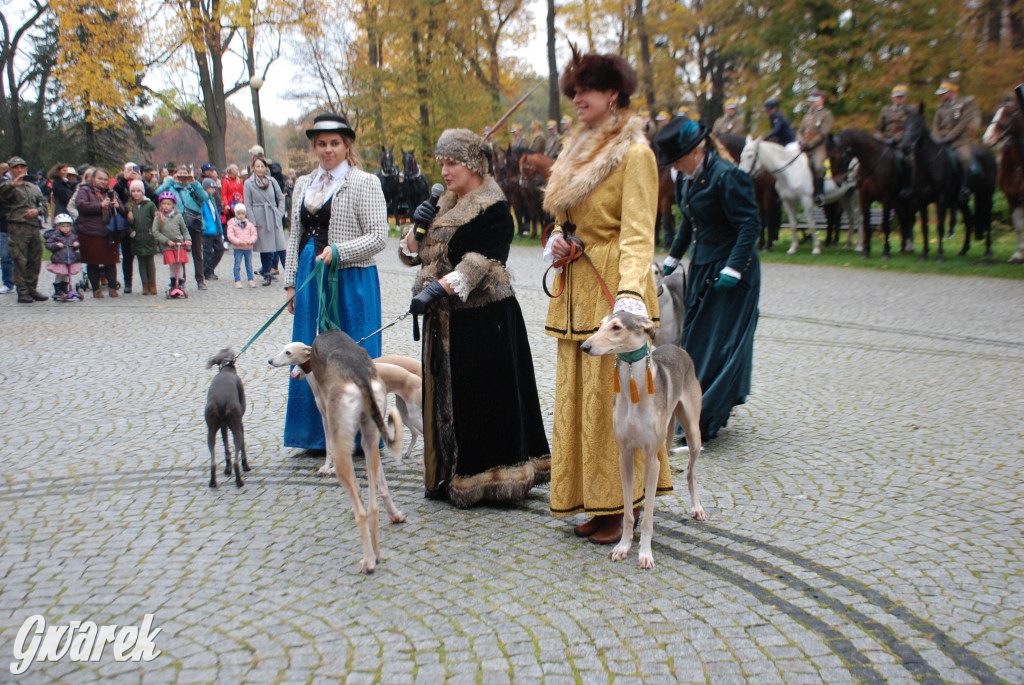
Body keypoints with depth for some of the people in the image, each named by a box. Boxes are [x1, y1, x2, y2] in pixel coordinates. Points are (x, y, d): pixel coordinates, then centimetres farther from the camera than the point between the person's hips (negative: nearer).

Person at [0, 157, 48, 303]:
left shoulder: (34, 187, 21)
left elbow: (43, 204, 19)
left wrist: (37, 211, -3)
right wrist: (13, 184, -40)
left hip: (34, 226, 6)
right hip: (17, 227, -6)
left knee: (35, 260, 8)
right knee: (20, 261, -7)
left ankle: (32, 289, 19)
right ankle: (22, 292, -4)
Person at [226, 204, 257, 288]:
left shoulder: (249, 224, 6)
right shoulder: (232, 224, -3)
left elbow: (254, 234, 5)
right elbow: (230, 236, -9)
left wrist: (251, 240, -16)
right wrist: (239, 241, -22)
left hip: (248, 247, 3)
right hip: (237, 248, -3)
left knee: (249, 265, 11)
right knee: (237, 265, 0)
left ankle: (250, 279, 19)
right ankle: (237, 281, 4)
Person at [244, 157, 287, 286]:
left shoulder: (272, 181, 7)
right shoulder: (249, 183, 1)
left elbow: (281, 198, 13)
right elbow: (248, 205, 0)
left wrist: (280, 213, 2)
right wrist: (253, 223, -6)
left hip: (274, 217, 1)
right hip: (260, 218, -1)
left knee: (280, 246, -3)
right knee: (265, 247, 1)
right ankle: (267, 275, 10)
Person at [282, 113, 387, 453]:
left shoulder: (364, 183, -3)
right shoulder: (304, 184, 15)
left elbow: (378, 236, -9)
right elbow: (296, 236, 18)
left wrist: (337, 251, -19)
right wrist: (291, 283, 13)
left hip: (350, 281, -6)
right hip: (311, 279, 6)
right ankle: (318, 435, 17)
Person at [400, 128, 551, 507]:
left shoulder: (493, 208, -11)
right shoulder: (445, 205, 14)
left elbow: (478, 260, -24)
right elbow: (413, 253, 16)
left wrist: (437, 288, -34)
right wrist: (417, 225, -3)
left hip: (483, 319, -8)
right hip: (445, 320, 8)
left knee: (481, 397, -3)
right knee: (448, 395, 11)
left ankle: (485, 477, 7)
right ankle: (451, 475, 21)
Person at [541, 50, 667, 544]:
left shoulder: (634, 153, -10)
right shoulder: (577, 148, 17)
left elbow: (638, 233, -20)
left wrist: (630, 293, -33)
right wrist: (555, 242, 4)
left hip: (611, 288, -8)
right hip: (575, 291, 8)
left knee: (612, 394, -4)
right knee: (576, 394, 9)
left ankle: (619, 508, 8)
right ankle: (599, 503, 19)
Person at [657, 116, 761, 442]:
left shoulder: (726, 177, -18)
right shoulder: (689, 179, 8)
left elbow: (750, 226, -19)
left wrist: (733, 269, -25)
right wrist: (672, 259, 25)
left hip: (730, 270, -9)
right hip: (702, 267, 9)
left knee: (718, 344, -4)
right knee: (696, 339, 13)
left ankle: (701, 422, 0)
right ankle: (695, 411, 25)